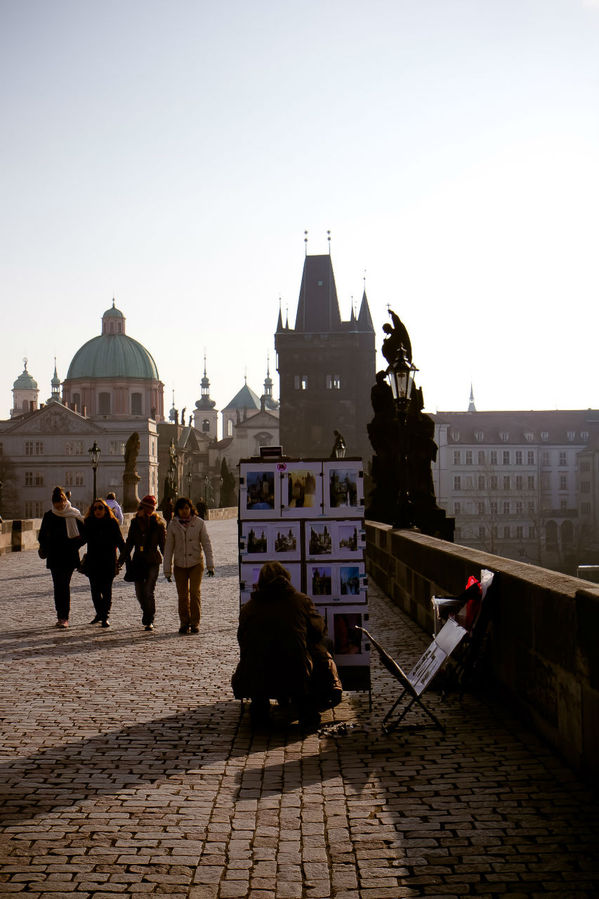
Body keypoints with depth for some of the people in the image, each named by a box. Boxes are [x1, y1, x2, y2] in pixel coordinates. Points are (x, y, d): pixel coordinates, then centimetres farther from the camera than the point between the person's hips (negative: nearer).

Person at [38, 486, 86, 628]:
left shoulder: (74, 515, -2)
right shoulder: (49, 516, 6)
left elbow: (84, 534, 4)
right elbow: (42, 536, 14)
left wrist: (75, 545, -9)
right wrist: (44, 548, -1)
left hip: (69, 556, -3)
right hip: (54, 557, 3)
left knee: (64, 585, -7)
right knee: (58, 586, 4)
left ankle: (64, 617, -5)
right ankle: (61, 616, 11)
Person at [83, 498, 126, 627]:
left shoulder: (112, 523, -1)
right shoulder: (89, 523, 6)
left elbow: (120, 541, 0)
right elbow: (83, 539, 15)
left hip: (108, 563, -3)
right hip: (93, 562, 3)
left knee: (106, 590, -2)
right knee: (95, 589, 6)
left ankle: (105, 616, 5)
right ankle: (99, 614, 23)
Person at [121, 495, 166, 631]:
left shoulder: (158, 524, -5)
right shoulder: (135, 523, 4)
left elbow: (163, 544, -1)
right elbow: (129, 543, 12)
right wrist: (121, 561, 10)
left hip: (153, 561, -4)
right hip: (138, 561, 4)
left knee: (149, 591, -10)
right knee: (139, 592, 8)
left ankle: (149, 621, 2)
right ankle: (147, 614, 32)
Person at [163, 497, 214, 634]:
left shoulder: (199, 523, -3)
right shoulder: (173, 525, 0)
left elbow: (206, 544, -2)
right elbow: (169, 548, 4)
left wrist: (210, 565, -8)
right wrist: (167, 570, 3)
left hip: (196, 563, -2)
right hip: (180, 565, 2)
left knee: (194, 592, -10)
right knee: (182, 595, 3)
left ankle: (195, 623, 1)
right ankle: (184, 623, 17)